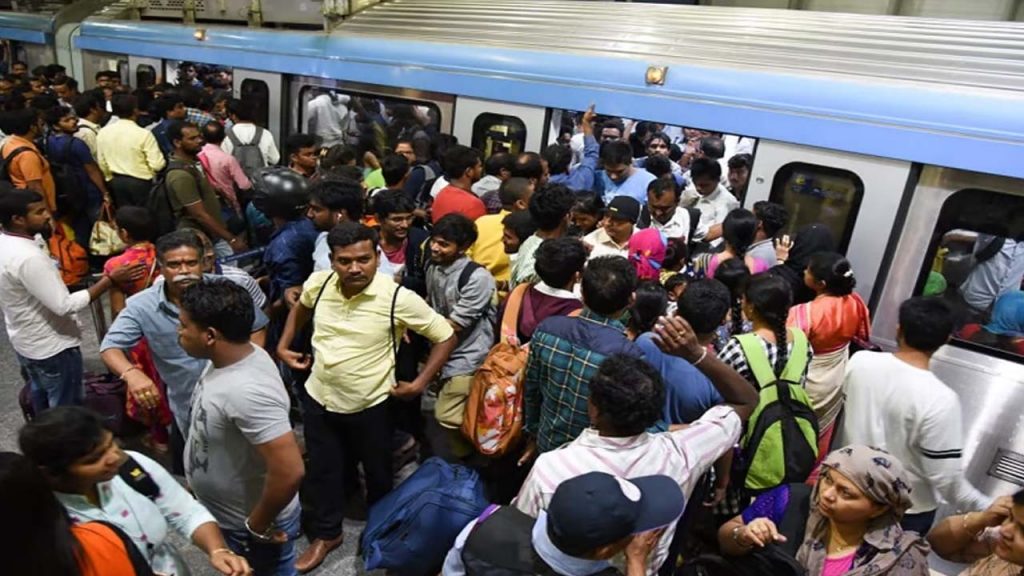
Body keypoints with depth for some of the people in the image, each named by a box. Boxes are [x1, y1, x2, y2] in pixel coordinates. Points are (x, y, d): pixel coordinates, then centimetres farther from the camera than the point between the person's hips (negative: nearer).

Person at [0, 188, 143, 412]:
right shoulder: (28, 257, -32)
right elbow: (64, 306, -31)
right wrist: (110, 280, -29)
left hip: (25, 343, 10)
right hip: (53, 349, -10)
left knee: (42, 406, 28)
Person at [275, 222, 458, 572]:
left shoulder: (398, 298, -25)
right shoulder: (318, 284, -11)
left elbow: (446, 336, -15)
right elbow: (301, 308, 15)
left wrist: (420, 383, -14)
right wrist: (283, 346, 8)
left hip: (371, 404, -3)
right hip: (319, 399, 3)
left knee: (377, 473, 20)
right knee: (322, 470, 20)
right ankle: (326, 533, 45)